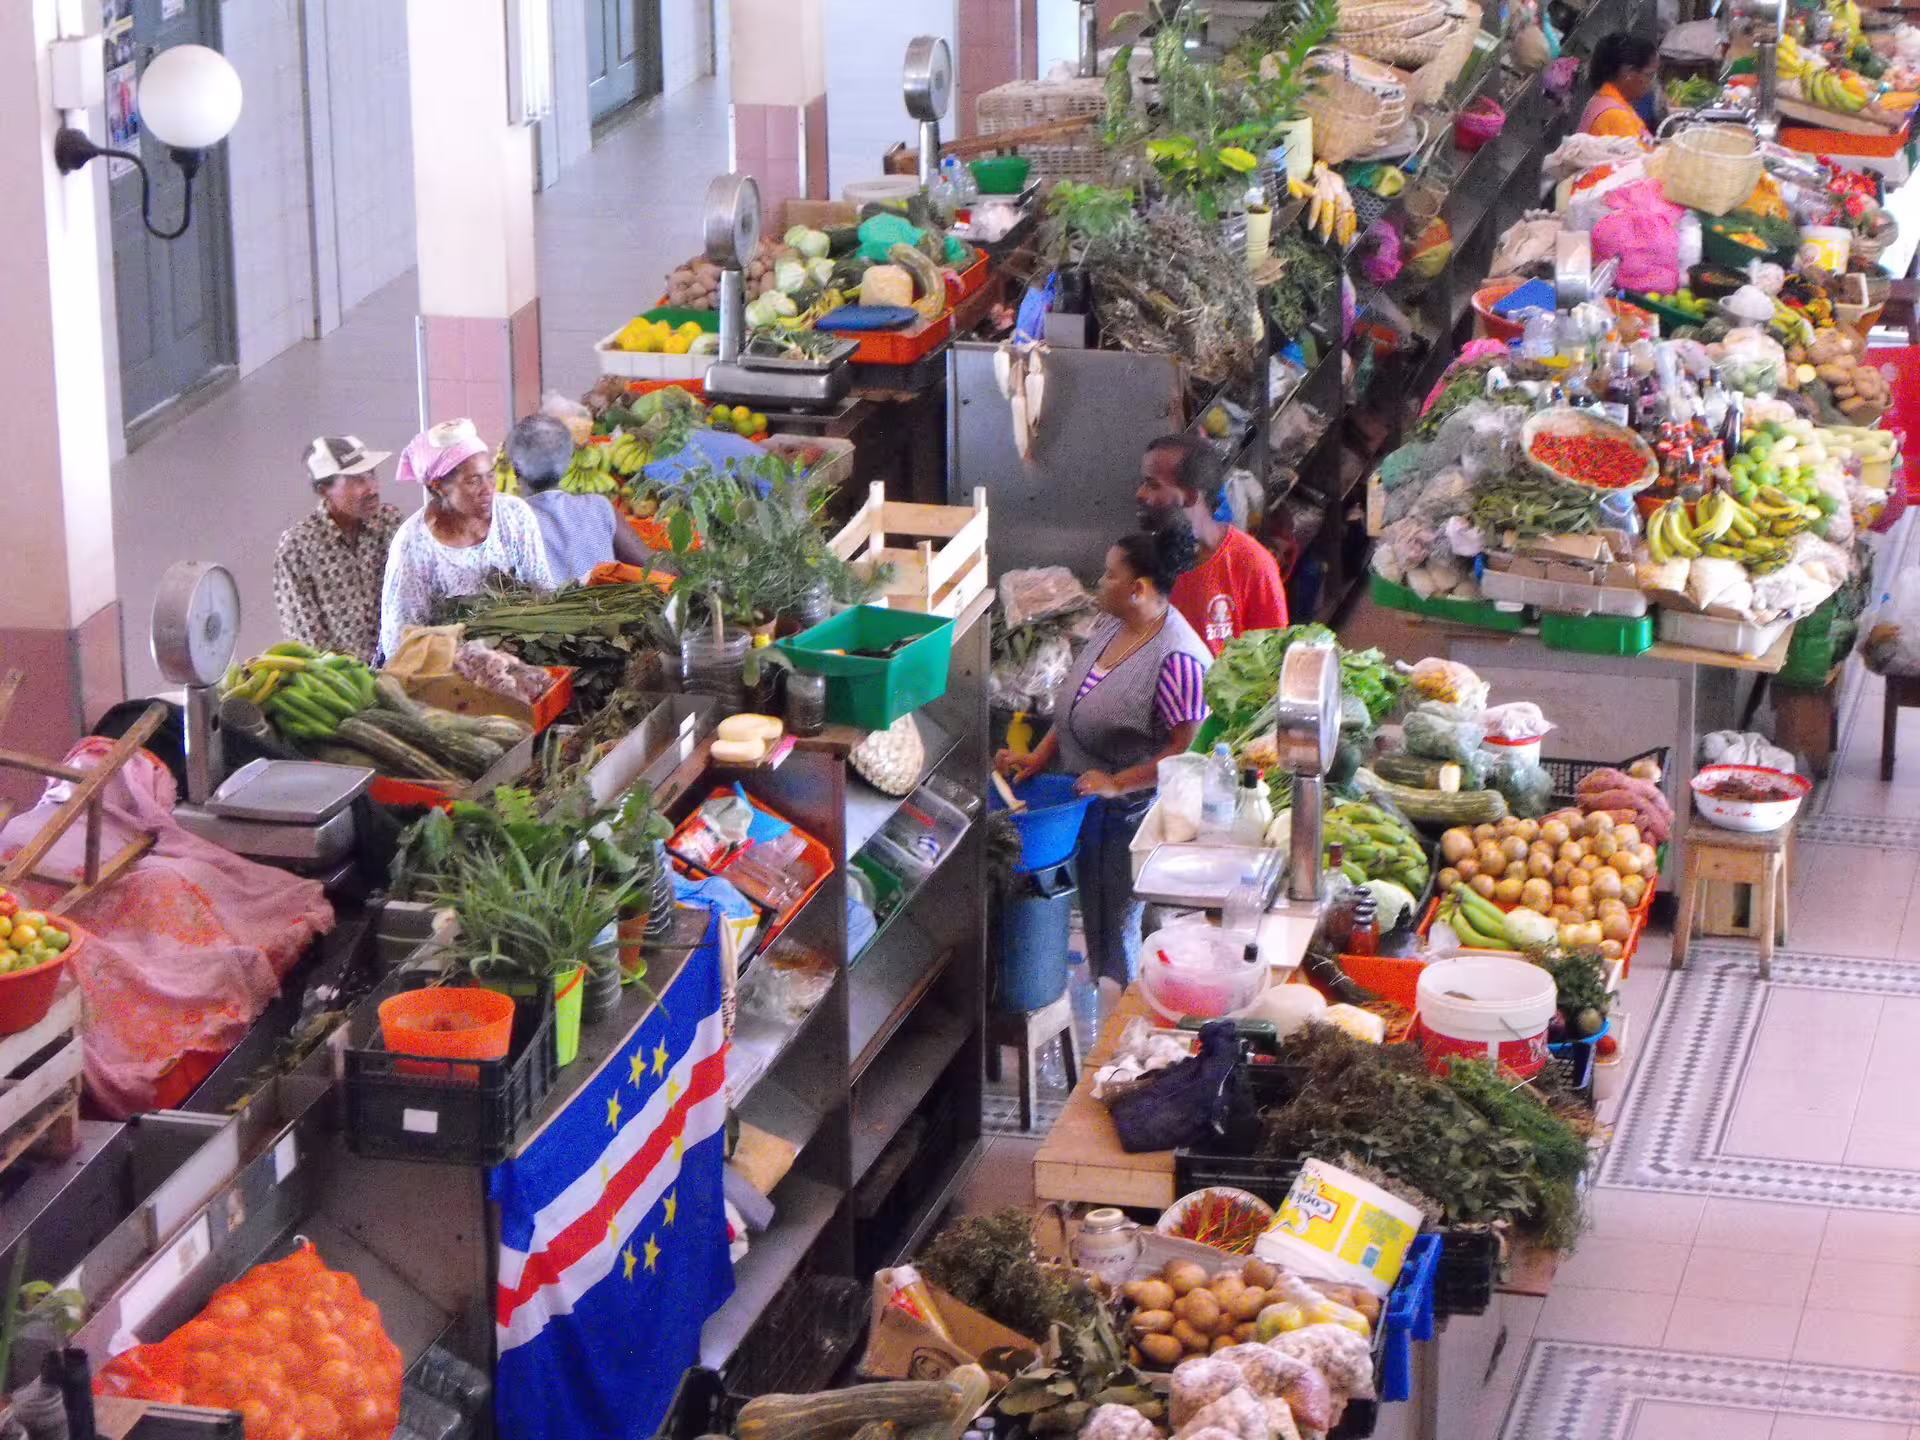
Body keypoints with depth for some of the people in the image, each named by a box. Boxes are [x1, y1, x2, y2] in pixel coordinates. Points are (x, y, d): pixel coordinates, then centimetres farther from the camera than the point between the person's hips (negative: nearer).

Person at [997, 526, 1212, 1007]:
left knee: (1121, 926, 4)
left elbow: (1188, 748, -26)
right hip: (1087, 800, 9)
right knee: (1093, 911, 21)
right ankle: (1105, 1001, 36)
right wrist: (1038, 758, 4)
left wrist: (1117, 783, -25)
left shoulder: (1176, 658, -25)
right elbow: (1074, 708, 14)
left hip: (1134, 810, -9)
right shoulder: (1111, 629, 3)